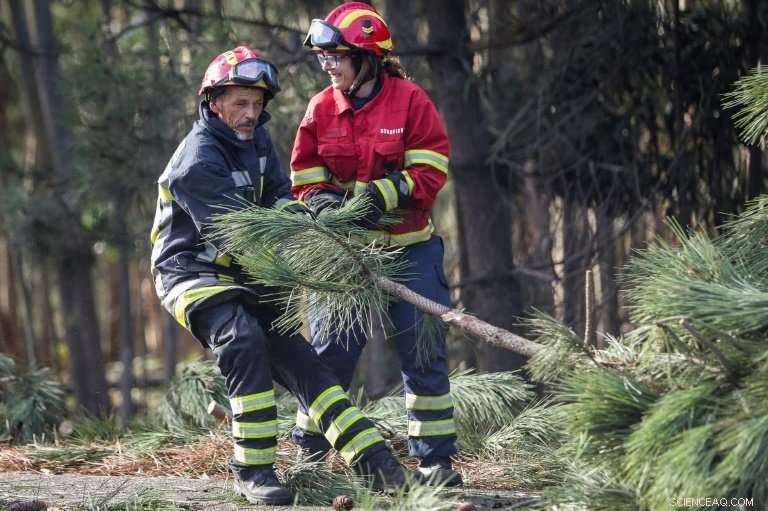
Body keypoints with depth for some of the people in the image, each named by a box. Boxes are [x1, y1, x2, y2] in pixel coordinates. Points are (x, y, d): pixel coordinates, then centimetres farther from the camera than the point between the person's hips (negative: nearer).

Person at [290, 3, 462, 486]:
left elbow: (429, 172, -11)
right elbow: (305, 175, 6)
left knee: (424, 353, 1)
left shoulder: (410, 101, -9)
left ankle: (435, 457, 9)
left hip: (410, 247, -2)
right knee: (330, 350, 2)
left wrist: (382, 194, -23)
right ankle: (310, 452, 13)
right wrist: (322, 199, -15)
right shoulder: (321, 107, 1)